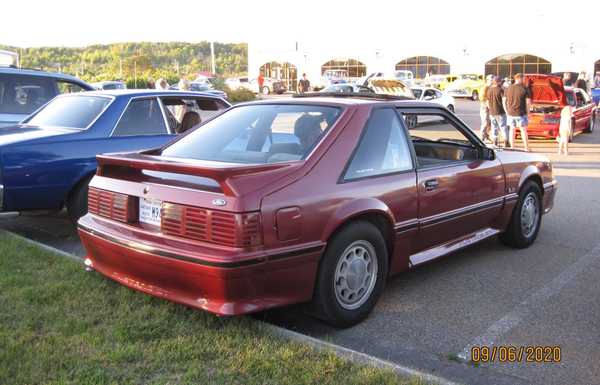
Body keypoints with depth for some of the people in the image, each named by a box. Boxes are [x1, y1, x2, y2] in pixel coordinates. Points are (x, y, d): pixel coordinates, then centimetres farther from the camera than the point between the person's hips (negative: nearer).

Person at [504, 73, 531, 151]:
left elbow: (504, 101, 6)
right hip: (521, 113, -3)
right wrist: (527, 111, 3)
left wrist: (507, 111, 14)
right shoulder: (524, 89, -8)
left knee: (512, 129, 13)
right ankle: (526, 148, 5)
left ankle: (512, 147, 15)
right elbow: (528, 102, -9)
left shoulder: (508, 88, 3)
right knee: (523, 130, 4)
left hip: (510, 113, 3)